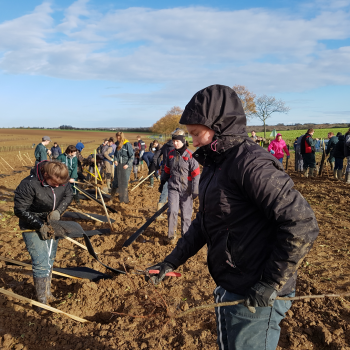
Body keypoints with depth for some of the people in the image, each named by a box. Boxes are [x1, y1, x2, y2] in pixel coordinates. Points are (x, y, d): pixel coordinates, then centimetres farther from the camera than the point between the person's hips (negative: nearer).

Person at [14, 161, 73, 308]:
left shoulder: (61, 181, -14)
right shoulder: (29, 184, -29)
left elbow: (68, 195, 1)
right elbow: (20, 210, -21)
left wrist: (58, 210, -16)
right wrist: (39, 225, -23)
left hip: (51, 224, 6)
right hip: (33, 228, -6)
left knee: (50, 260, 17)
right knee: (41, 264, -10)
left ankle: (47, 292, 35)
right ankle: (42, 302, 5)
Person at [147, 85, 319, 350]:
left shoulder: (251, 163, -23)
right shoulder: (214, 164, 7)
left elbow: (302, 224, -27)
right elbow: (204, 221, 13)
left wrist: (271, 283, -21)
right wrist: (172, 261, 8)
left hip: (255, 298, -9)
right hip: (228, 289, 9)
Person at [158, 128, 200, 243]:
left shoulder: (190, 155, -9)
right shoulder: (171, 154, 6)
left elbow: (196, 173, -8)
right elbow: (166, 170, 19)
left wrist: (195, 190, -10)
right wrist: (162, 183, 22)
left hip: (186, 189, -3)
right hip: (173, 187, 3)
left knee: (186, 214, 5)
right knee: (172, 211, -9)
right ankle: (171, 235, 7)